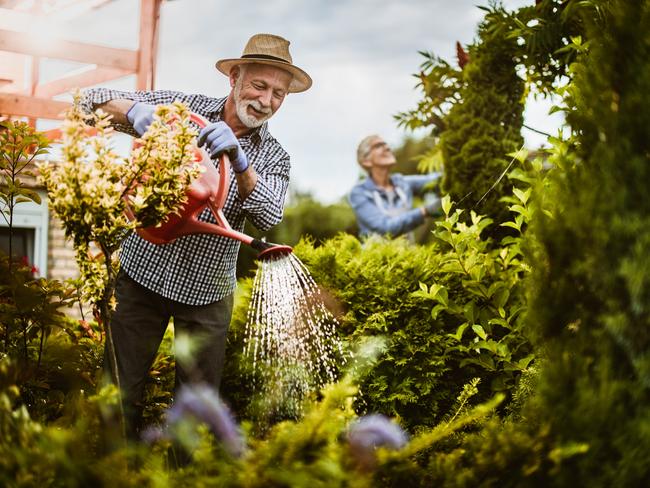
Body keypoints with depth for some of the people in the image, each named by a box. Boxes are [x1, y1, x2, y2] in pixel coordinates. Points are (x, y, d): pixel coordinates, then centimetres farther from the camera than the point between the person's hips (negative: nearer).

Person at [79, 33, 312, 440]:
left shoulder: (273, 157, 0)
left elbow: (268, 216, -18)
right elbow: (94, 101, -5)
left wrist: (239, 161, -34)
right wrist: (134, 110, -28)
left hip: (207, 292, 1)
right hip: (143, 271, 0)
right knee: (122, 390, 8)